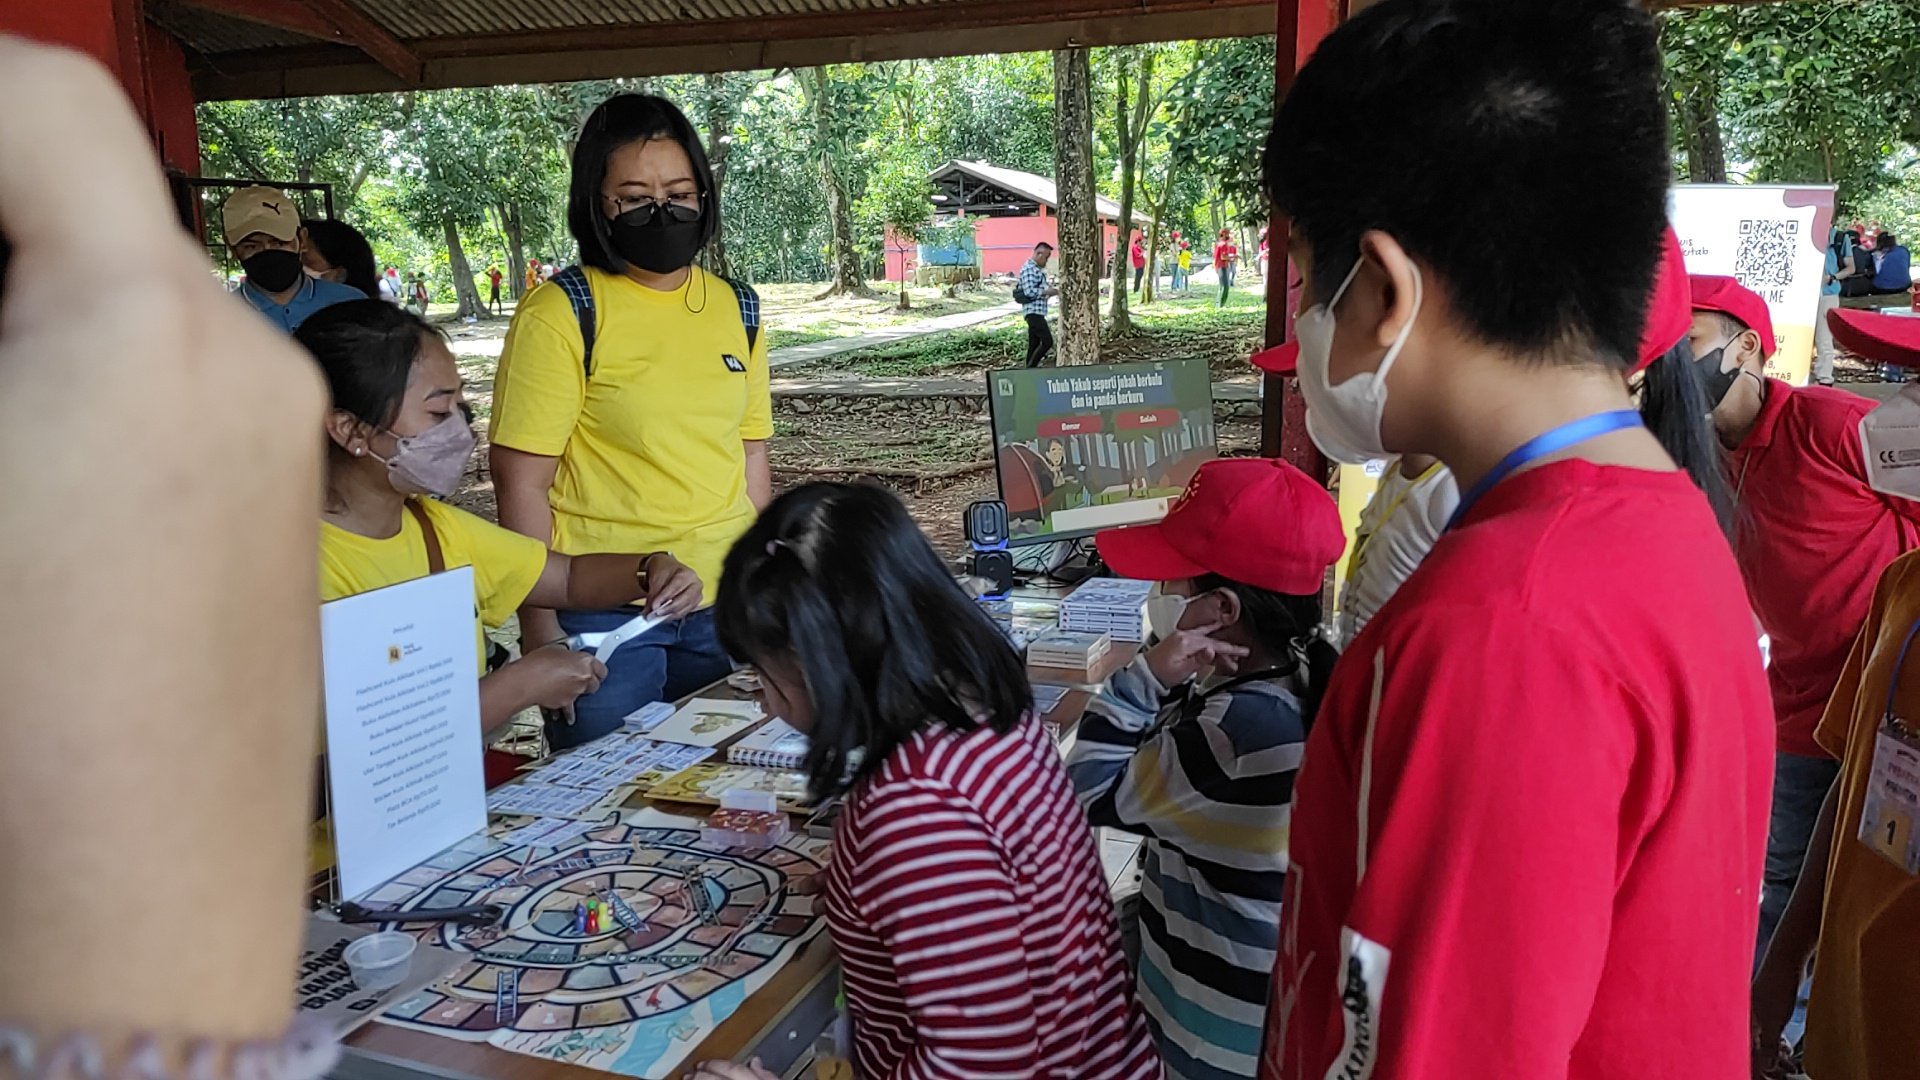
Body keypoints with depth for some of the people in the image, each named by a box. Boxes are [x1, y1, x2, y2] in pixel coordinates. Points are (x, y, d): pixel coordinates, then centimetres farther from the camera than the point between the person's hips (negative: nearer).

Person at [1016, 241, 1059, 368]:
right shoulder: (1029, 269, -14)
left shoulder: (1036, 269, 18)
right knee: (1047, 341, -14)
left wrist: (1050, 291, 11)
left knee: (1034, 344, 11)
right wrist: (1047, 291, -14)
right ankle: (1030, 368, -10)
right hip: (1033, 311, -11)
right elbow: (1029, 291, -22)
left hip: (1037, 311, 11)